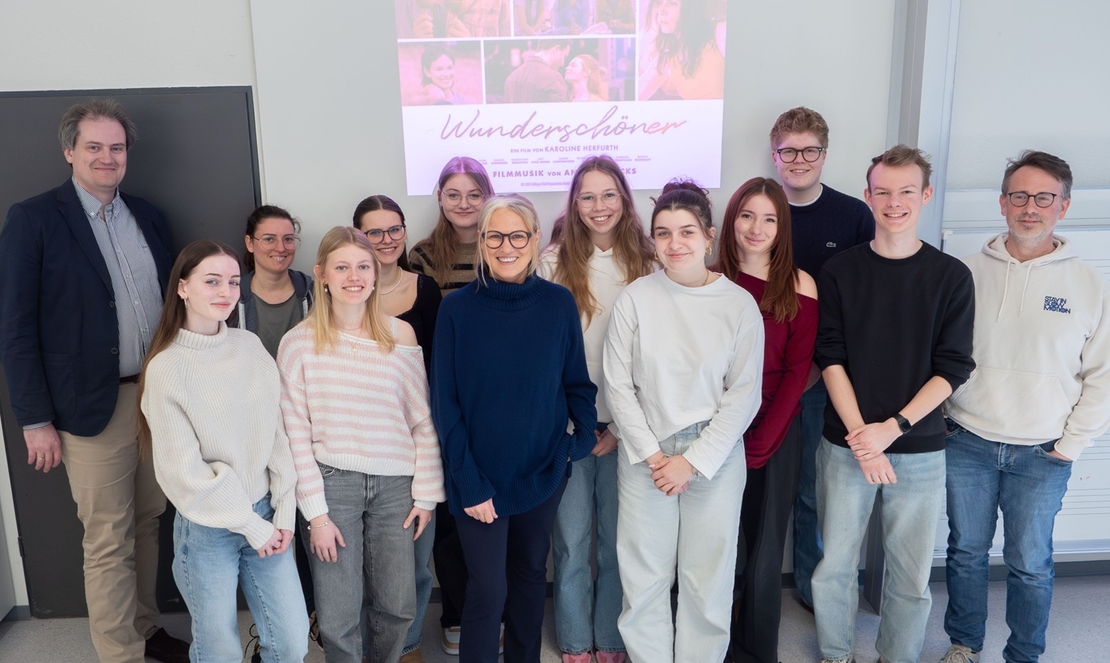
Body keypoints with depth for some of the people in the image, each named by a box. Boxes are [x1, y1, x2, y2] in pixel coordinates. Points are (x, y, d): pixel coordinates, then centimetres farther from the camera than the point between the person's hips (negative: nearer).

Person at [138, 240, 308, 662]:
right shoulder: (166, 368, -11)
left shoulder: (251, 347, 1)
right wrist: (251, 526, -9)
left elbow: (278, 432, 2)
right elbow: (184, 470, -11)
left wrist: (284, 514, -3)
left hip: (266, 515, 4)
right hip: (207, 529, -3)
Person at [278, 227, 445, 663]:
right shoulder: (299, 343, -4)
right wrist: (315, 511, -6)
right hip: (332, 482, -1)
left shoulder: (400, 334, 0)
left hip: (395, 484, 2)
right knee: (338, 618, 5)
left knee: (398, 607, 11)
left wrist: (426, 493, 1)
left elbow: (423, 421, 3)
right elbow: (296, 434, -3)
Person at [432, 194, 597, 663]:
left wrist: (584, 436, -11)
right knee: (488, 589, 1)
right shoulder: (457, 308, -9)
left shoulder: (558, 303, -5)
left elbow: (577, 382, 4)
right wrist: (469, 482, -12)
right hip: (481, 477, -2)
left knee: (531, 573, 18)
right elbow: (444, 402, -8)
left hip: (543, 471, 3)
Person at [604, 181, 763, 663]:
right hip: (645, 455, 0)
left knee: (708, 580, 8)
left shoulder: (740, 304, -4)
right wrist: (651, 454, -7)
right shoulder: (635, 299, -4)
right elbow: (618, 385, -3)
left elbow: (744, 394, -4)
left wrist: (693, 460, -9)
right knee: (644, 578, 8)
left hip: (715, 456, 0)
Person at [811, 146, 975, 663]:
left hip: (920, 450, 0)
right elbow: (831, 358, -3)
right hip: (845, 445, 0)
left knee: (911, 574, 9)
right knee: (834, 566, 6)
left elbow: (952, 368, -3)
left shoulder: (951, 277, 0)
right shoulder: (839, 271, 1)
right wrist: (860, 434, -13)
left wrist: (892, 427, -14)